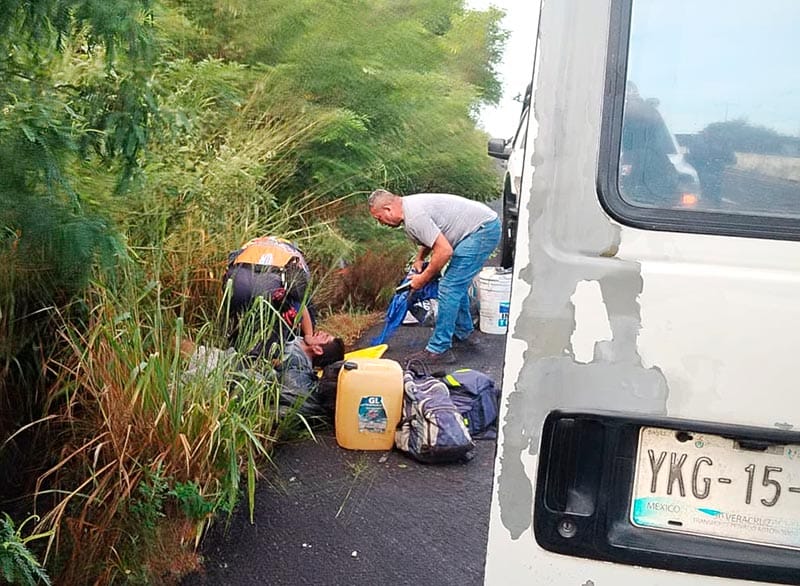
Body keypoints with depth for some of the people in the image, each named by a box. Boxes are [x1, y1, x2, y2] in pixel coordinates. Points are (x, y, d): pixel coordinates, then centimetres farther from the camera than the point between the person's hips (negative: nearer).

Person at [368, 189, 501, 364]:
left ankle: (439, 350, -11)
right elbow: (431, 236, 28)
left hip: (482, 229, -11)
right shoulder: (409, 204, 10)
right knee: (457, 281, 24)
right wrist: (419, 258, 12)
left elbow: (444, 251, -25)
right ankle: (462, 330, 42)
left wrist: (423, 279, -12)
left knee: (449, 287, -12)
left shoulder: (414, 217, -22)